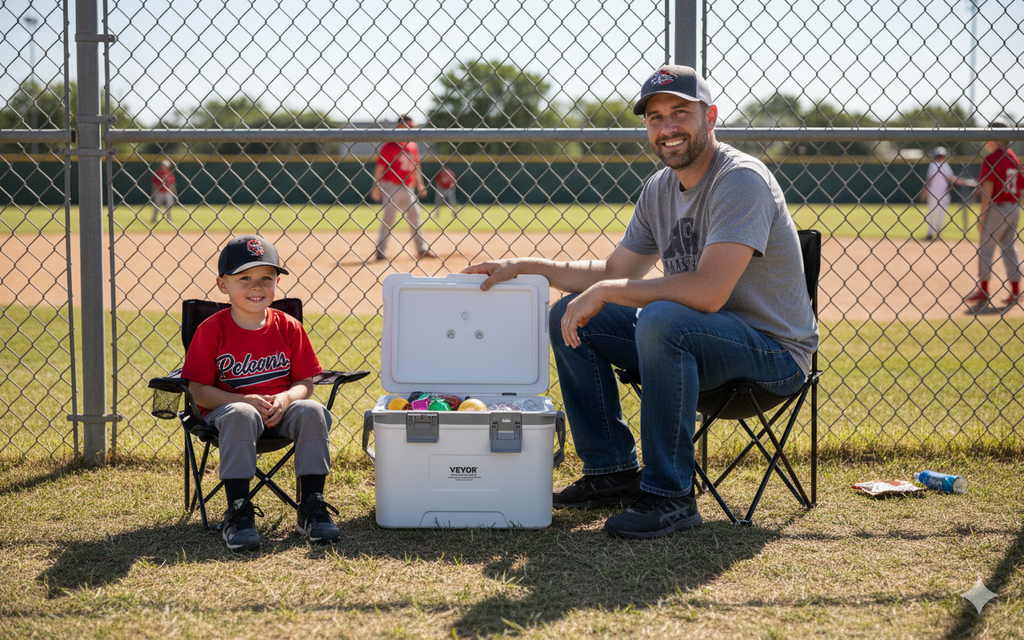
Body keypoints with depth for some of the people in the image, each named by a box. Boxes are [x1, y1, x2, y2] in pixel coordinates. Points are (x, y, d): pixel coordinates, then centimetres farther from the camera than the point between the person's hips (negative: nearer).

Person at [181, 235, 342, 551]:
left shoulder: (288, 327, 3)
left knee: (312, 412, -28)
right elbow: (199, 391, -7)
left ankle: (312, 509, -19)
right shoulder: (210, 331, -5)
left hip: (279, 409, 3)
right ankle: (238, 513, -32)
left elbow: (305, 382, 5)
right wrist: (244, 400, -21)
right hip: (228, 406, -3)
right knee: (240, 417, -38)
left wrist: (285, 399, -18)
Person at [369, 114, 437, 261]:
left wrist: (419, 184, 15)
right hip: (391, 187, -6)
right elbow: (380, 167, -9)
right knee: (388, 218, -5)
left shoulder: (413, 146, 11)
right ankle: (381, 250, 1)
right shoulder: (389, 146, -7)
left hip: (408, 189, 6)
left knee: (414, 216, 9)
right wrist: (376, 186, -13)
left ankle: (422, 248, 16)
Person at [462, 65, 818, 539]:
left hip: (775, 351, -9)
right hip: (689, 343, 9)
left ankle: (670, 495, -25)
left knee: (661, 319, -36)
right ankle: (614, 470, 14)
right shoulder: (660, 189, 7)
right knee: (570, 318, 6)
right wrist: (523, 267, 6)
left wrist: (604, 292, -24)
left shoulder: (741, 180, -21)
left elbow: (708, 291, -32)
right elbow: (614, 271, 16)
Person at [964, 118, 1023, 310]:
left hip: (996, 208, -8)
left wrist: (982, 217, -14)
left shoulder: (991, 159, -12)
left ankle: (983, 291, 2)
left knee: (985, 248, 1)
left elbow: (987, 190, -17)